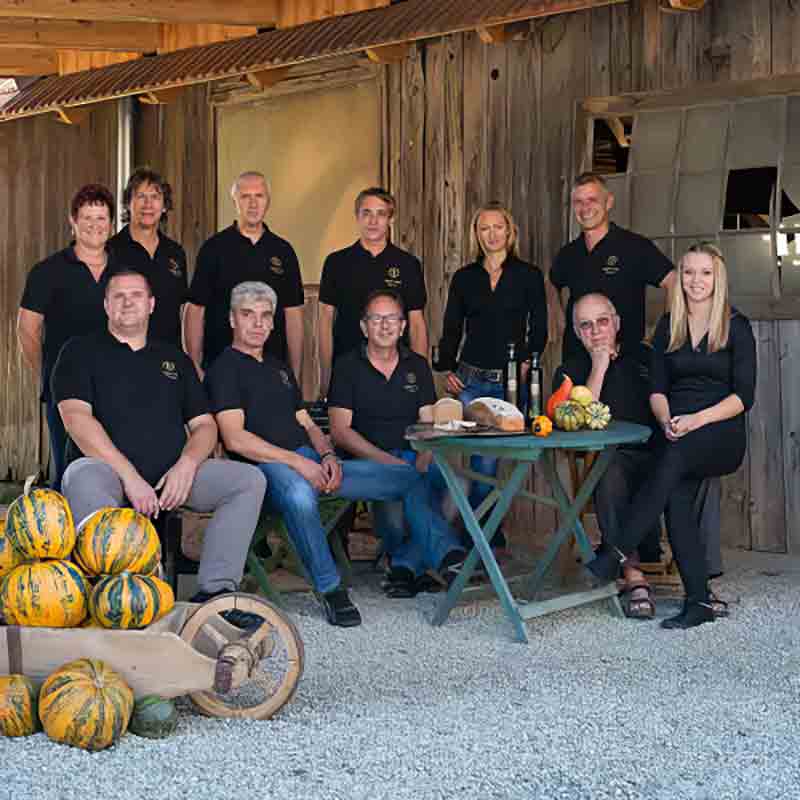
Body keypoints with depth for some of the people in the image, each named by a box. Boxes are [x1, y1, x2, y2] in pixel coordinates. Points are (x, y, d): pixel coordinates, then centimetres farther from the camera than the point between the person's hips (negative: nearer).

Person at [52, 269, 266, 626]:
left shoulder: (175, 359, 23)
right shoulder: (81, 352, 10)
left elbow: (204, 425, 17)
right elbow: (76, 418, -6)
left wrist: (187, 465, -7)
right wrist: (129, 475, -17)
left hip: (174, 475, 4)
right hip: (108, 469, -4)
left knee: (249, 479, -18)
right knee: (85, 479, -40)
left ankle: (214, 591, -23)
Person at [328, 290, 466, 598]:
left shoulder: (417, 366, 17)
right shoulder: (347, 367, 6)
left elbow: (430, 424, 12)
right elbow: (340, 430, -3)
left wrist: (423, 461, -11)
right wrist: (388, 461, -15)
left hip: (413, 458, 3)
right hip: (366, 459, -3)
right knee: (408, 486, -37)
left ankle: (406, 565, -30)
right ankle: (448, 555, -44)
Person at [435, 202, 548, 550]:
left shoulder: (529, 275, 6)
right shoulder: (464, 277, 12)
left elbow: (539, 329, 4)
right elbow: (451, 329, 14)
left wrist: (528, 362, -12)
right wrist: (447, 369, 1)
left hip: (512, 380, -2)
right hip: (471, 378, 2)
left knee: (486, 456, -6)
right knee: (483, 458, -2)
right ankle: (490, 535, 10)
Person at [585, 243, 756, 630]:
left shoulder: (736, 327, 5)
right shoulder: (668, 325, 15)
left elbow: (744, 395, -2)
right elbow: (657, 389, 11)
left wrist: (697, 419, -16)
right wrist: (666, 421, -10)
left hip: (723, 435, -3)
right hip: (676, 434, 3)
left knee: (674, 458, -35)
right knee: (676, 494, -27)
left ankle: (615, 551, -34)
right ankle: (699, 602, -23)